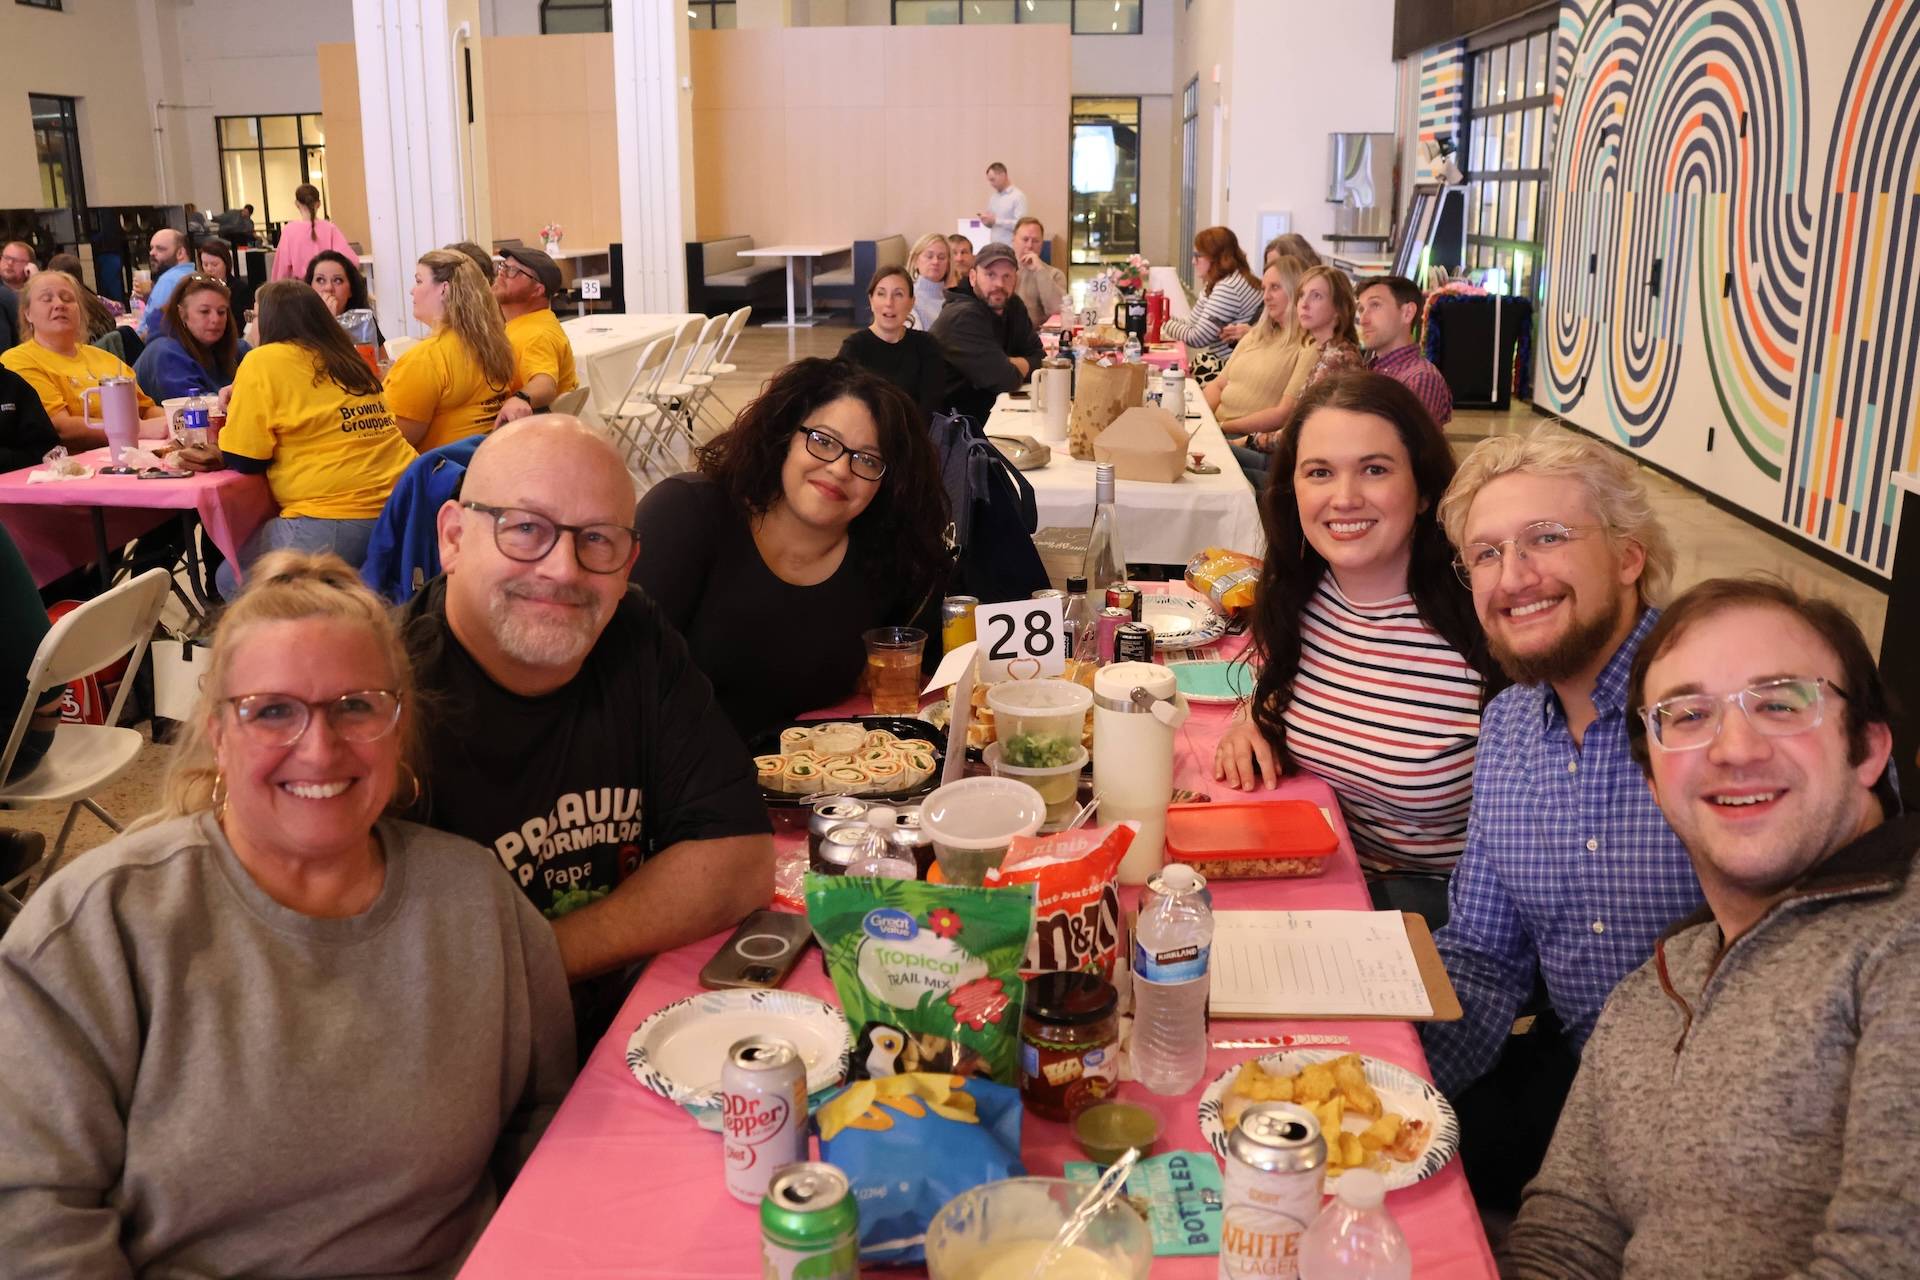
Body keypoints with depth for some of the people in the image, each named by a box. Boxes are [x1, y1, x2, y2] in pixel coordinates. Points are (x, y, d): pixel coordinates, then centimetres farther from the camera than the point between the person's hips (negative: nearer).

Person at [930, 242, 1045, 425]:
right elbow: (1005, 379, -23)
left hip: (988, 413, 8)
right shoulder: (962, 316, -19)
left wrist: (1011, 365, -11)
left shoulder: (1013, 308, 6)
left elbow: (1039, 358, 7)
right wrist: (1020, 366, -2)